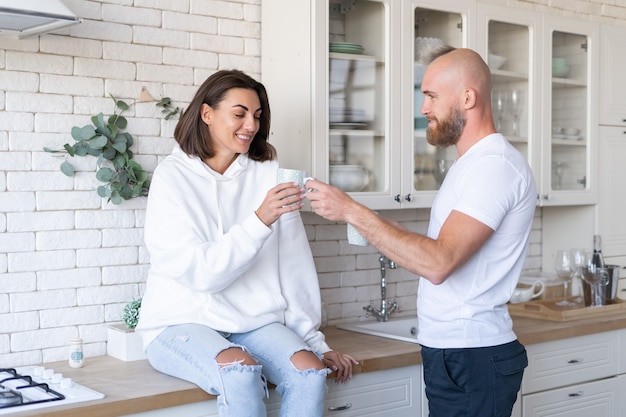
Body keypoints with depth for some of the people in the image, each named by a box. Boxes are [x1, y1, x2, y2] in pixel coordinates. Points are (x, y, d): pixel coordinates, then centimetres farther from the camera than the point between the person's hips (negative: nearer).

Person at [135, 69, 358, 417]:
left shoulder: (268, 172, 4)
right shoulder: (173, 177, -6)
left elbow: (294, 264, 3)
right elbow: (202, 272, -16)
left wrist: (315, 341, 2)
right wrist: (260, 221, -27)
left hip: (255, 323, 4)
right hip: (183, 323, -3)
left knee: (310, 371, -23)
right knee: (241, 371, -32)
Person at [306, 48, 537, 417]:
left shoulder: (495, 165, -17)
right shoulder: (474, 164, 16)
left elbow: (438, 263, -26)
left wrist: (353, 212, -22)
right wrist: (368, 222, 8)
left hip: (473, 360, -9)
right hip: (451, 354, 9)